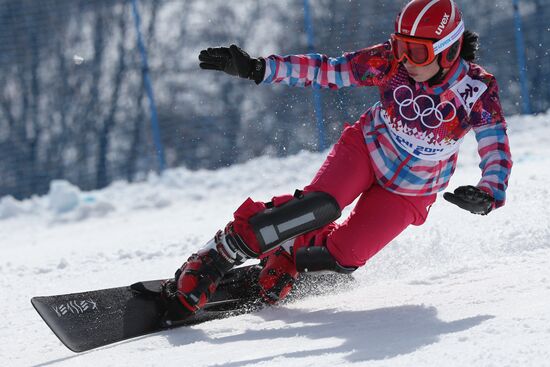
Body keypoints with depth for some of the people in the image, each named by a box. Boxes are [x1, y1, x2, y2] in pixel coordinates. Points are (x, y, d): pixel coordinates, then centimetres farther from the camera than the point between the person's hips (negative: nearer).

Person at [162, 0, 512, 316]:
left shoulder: (479, 90, -23)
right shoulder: (389, 61, -20)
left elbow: (497, 153, -24)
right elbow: (325, 70, -16)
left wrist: (488, 195, -46)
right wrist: (257, 69, -26)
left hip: (409, 195, 1)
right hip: (367, 150, -1)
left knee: (342, 256, -17)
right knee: (321, 207, -30)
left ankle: (283, 262, 14)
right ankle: (215, 258, -22)